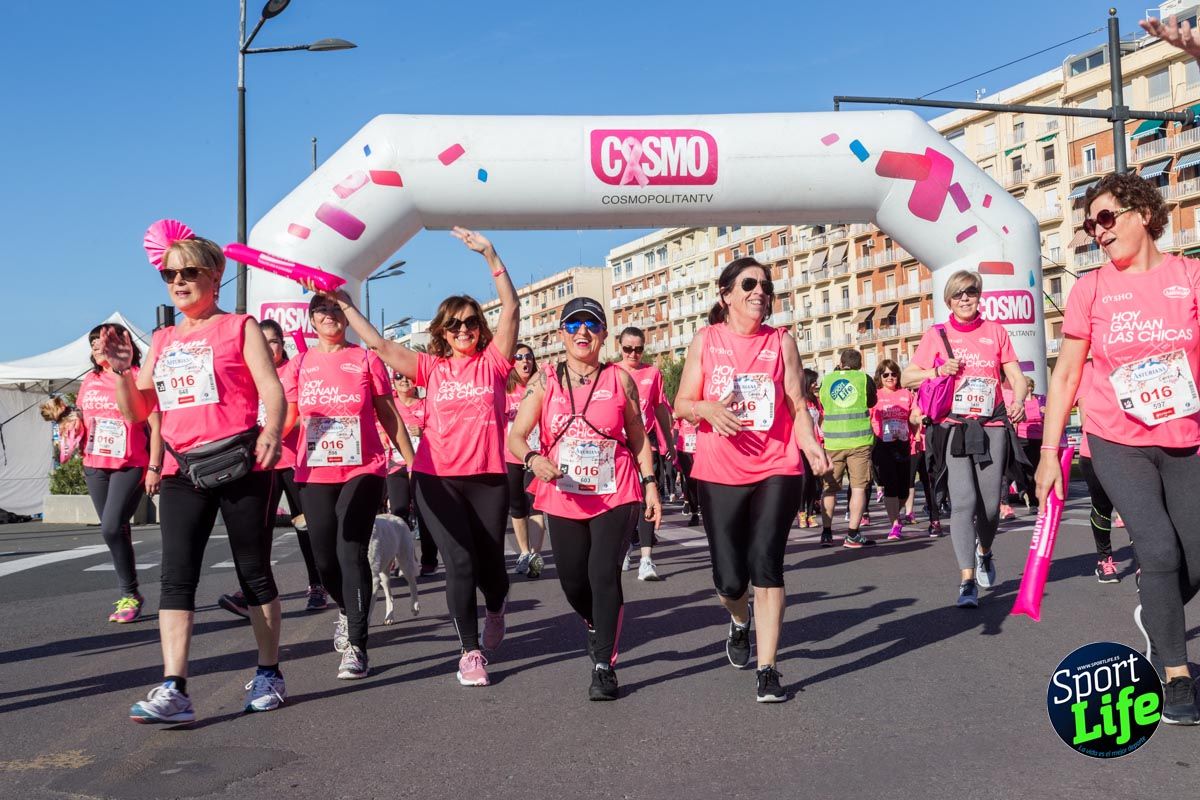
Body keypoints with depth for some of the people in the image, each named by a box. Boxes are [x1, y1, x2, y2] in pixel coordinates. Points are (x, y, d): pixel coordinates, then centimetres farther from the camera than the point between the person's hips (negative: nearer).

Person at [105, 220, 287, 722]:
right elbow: (137, 412, 15)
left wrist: (271, 431, -30)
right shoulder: (162, 341, 17)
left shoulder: (239, 328, 2)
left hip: (239, 465, -4)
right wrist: (121, 369, -3)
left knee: (254, 573, 5)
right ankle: (173, 690, -8)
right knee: (176, 577, -6)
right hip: (182, 472, 5)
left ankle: (269, 675, 18)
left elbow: (273, 391, -9)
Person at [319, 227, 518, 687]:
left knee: (489, 562, 9)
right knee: (459, 563, -8)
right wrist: (345, 305, 5)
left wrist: (489, 255, -14)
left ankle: (495, 608, 44)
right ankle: (470, 652, 4)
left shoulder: (493, 362, 3)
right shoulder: (431, 368, 7)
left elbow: (511, 309, -7)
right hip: (438, 479, 0)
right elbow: (378, 344, 7)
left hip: (488, 478, 0)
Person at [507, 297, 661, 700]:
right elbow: (516, 436, -5)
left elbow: (637, 436, 8)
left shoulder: (619, 379, -1)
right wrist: (534, 458, -26)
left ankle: (604, 665, 0)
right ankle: (597, 628, 45)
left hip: (616, 496, -2)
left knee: (604, 574, -14)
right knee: (573, 582, 11)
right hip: (564, 498, 2)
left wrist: (650, 484, 3)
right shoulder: (545, 380, -1)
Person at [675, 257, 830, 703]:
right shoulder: (706, 339, 6)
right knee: (730, 578, 2)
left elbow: (797, 405, 5)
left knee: (766, 565, -10)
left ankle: (767, 670, 1)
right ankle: (739, 622, 38)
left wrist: (811, 445, -13)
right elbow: (682, 405, 6)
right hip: (718, 475, 1)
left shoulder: (782, 341, 6)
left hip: (776, 471, 0)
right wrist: (707, 408, -16)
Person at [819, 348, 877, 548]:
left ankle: (826, 532, 9)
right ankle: (852, 535, -4)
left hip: (833, 442, 2)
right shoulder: (864, 379, 0)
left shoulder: (826, 380, 6)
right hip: (859, 441, -2)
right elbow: (872, 402, 15)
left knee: (830, 488, 10)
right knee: (859, 487, 1)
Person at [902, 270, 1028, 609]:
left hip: (992, 425, 2)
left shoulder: (995, 331, 11)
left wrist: (1018, 401, -13)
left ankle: (984, 551, 36)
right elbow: (907, 379, 8)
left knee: (990, 505, 3)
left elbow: (1017, 377, 8)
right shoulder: (937, 335, 7)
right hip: (955, 428, -1)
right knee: (963, 501, -14)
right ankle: (967, 581, -12)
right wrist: (938, 371, -10)